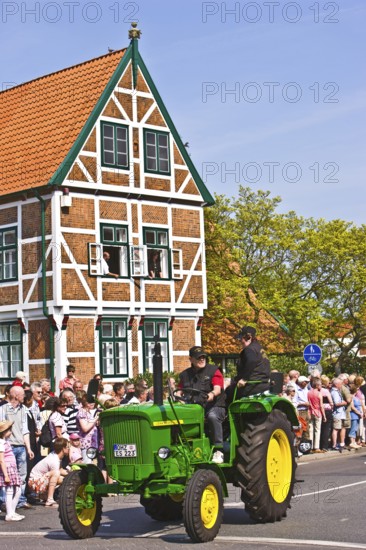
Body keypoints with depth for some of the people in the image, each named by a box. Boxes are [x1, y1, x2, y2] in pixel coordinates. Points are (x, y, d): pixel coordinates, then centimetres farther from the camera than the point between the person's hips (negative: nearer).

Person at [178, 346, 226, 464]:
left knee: (212, 416, -38)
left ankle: (218, 451, -31)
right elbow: (180, 392, 17)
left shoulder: (213, 371, 5)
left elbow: (217, 389, -9)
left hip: (214, 406, -3)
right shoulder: (185, 375, 18)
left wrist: (211, 395, -32)